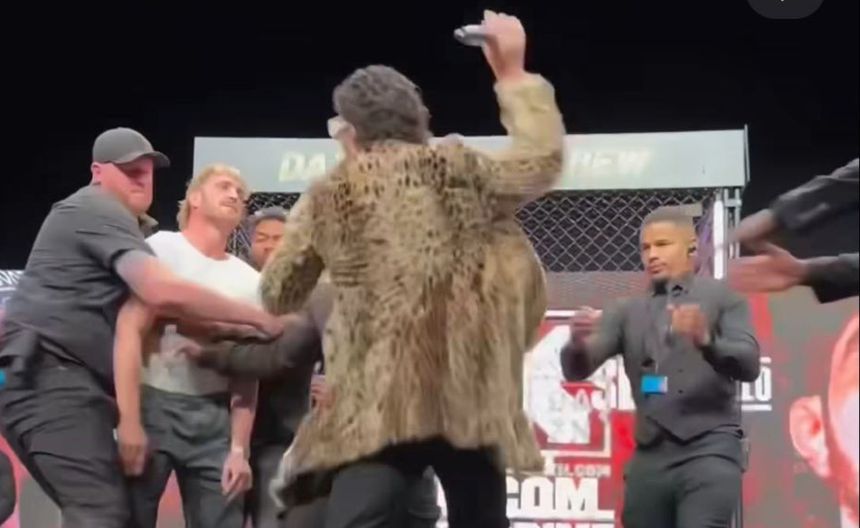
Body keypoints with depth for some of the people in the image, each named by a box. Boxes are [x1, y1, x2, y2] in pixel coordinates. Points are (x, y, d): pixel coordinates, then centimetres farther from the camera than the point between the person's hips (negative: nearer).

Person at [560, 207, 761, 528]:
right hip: (650, 457, 4)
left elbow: (748, 364, -5)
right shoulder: (628, 313, 16)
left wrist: (706, 340, -26)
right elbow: (577, 369, 5)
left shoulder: (722, 298, 8)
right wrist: (578, 342, -20)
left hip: (709, 450, -4)